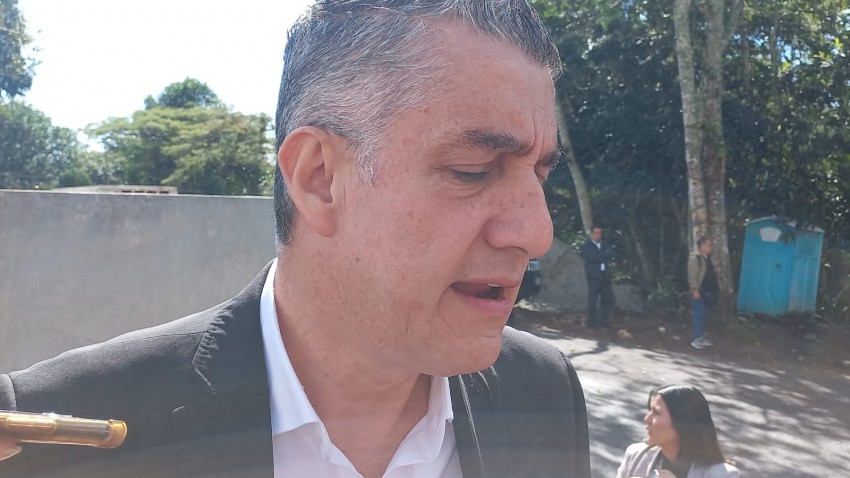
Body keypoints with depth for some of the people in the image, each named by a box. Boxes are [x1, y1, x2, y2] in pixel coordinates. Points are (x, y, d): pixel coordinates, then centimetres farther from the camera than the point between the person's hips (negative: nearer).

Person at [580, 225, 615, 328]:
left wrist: (599, 256, -9)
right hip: (594, 275, -5)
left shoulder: (604, 244, 17)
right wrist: (603, 255, -6)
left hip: (605, 275, 5)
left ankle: (603, 320, 15)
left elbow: (608, 257, 3)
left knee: (608, 299, 4)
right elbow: (592, 257, -14)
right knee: (592, 299, -5)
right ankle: (592, 322, 2)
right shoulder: (586, 246, 1)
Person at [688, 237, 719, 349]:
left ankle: (702, 338, 19)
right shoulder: (694, 258, -13)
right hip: (699, 292, -9)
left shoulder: (707, 258, 15)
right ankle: (697, 339, -4)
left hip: (707, 292, 9)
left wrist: (715, 289, 19)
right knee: (698, 315, -7)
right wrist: (695, 290, -22)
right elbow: (692, 276, -18)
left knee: (704, 315, 12)